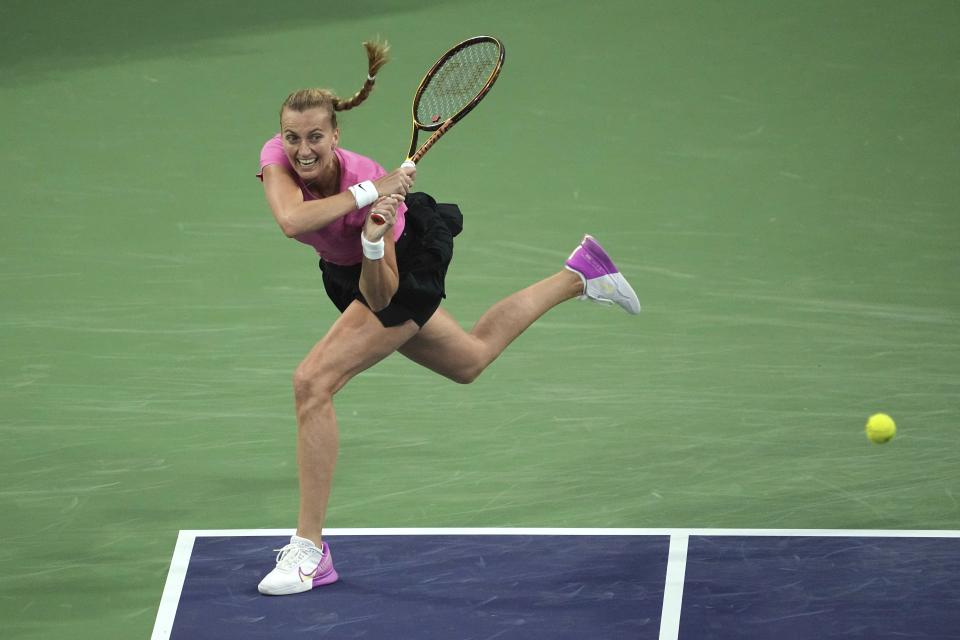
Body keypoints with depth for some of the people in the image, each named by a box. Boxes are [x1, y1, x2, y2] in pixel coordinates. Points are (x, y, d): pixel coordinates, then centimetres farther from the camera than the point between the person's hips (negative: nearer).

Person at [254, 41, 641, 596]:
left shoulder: (369, 180, -37)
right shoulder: (278, 156, -26)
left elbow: (382, 297, -33)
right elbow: (291, 220, -48)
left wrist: (373, 245, -51)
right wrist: (366, 195, -48)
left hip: (403, 267, -7)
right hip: (347, 273, 7)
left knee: (313, 382, -23)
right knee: (471, 359, 30)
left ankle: (310, 550, -16)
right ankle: (578, 277, 51)